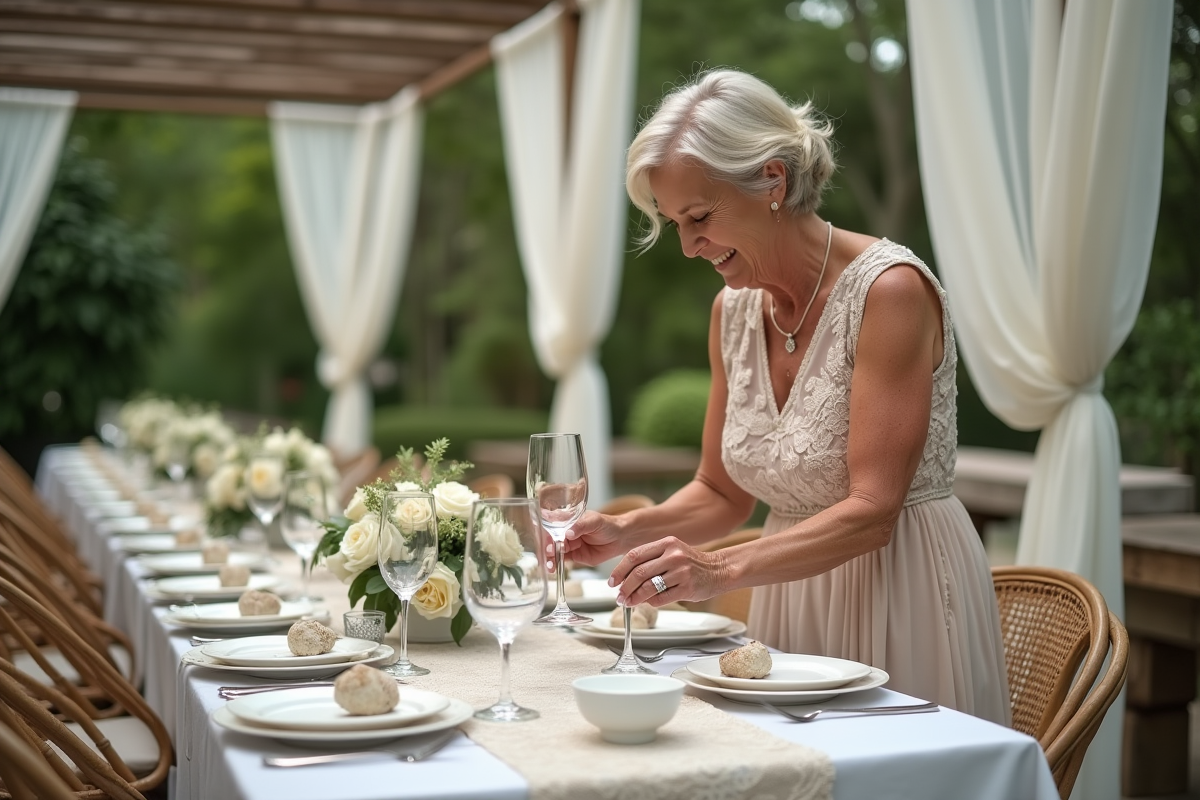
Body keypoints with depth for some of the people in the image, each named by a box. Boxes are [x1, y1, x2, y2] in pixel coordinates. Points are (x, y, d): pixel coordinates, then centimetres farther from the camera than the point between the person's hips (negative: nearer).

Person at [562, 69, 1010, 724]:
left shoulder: (890, 290, -18)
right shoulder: (734, 308, 2)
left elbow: (870, 511, -23)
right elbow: (723, 493, 9)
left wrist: (721, 570, -33)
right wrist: (628, 533, -8)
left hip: (900, 597, -6)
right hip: (793, 596, 6)